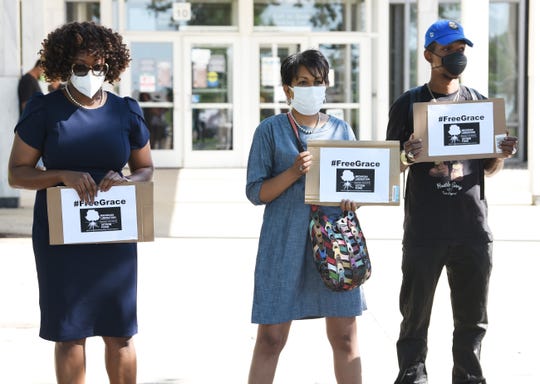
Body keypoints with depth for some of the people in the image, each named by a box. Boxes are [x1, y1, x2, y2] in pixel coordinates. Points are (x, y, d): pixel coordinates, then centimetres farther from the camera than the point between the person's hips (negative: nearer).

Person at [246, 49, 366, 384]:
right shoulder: (271, 130, 2)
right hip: (285, 243, -3)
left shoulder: (341, 129, 12)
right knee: (271, 337, -1)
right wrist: (294, 173, -17)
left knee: (345, 335, 5)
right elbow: (256, 192, -2)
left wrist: (353, 196, -5)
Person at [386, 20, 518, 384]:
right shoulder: (408, 104, 3)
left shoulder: (479, 102, 11)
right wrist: (407, 156, -19)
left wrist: (503, 154, -6)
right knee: (415, 314, 3)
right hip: (424, 229, -2)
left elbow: (489, 168, 16)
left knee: (472, 318, 9)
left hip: (473, 227, 2)